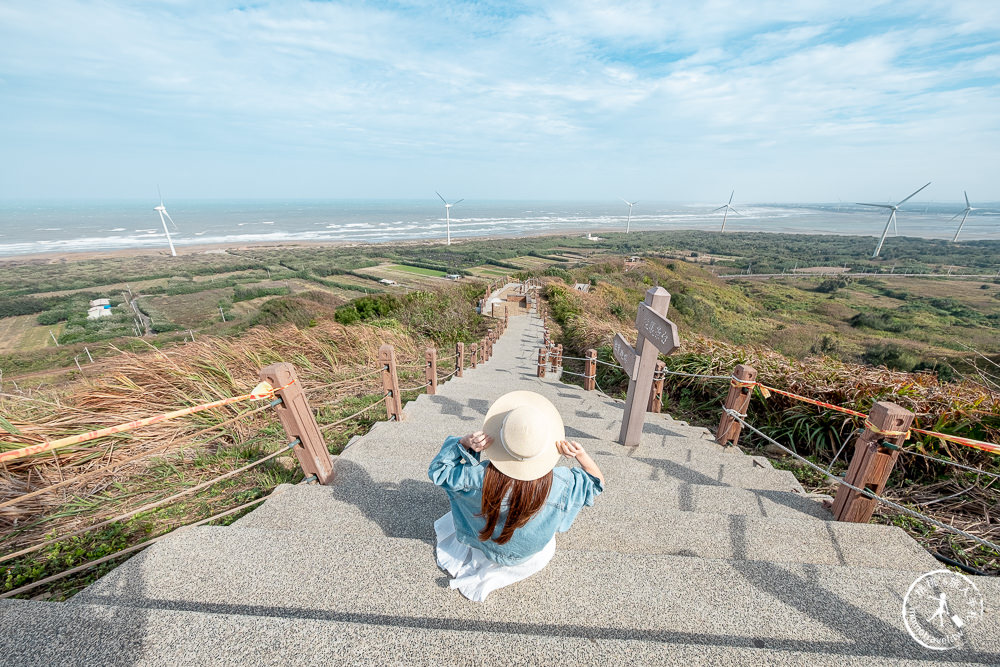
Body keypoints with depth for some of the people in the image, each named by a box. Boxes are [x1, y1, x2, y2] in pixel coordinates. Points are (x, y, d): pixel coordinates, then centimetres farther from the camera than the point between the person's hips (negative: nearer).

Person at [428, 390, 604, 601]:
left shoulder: (481, 477, -40)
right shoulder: (558, 484, -37)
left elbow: (437, 471, -23)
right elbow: (596, 482, -16)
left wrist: (464, 443, -38)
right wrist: (580, 453, -33)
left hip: (487, 548, 0)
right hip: (532, 556, 1)